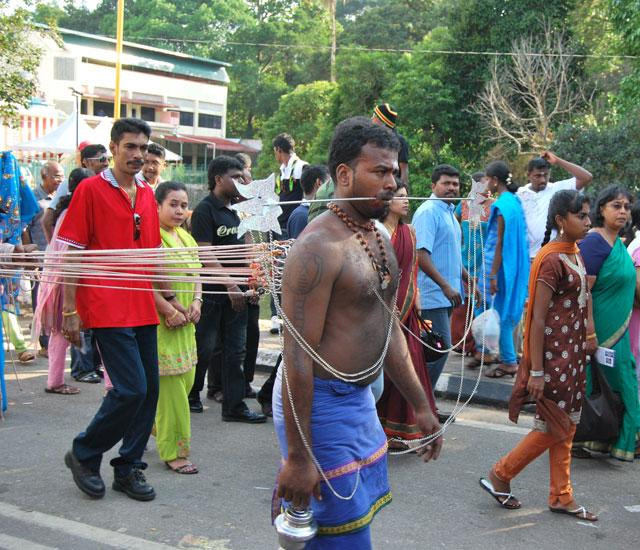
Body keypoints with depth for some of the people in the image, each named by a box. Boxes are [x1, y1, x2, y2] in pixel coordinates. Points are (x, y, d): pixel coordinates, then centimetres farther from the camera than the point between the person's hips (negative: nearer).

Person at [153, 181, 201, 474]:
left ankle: (152, 425, 34)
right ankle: (174, 452, 8)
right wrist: (170, 312, -18)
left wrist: (196, 302, 1)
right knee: (171, 387, -3)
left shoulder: (186, 238, 13)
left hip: (185, 323, 8)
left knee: (186, 381, 11)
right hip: (160, 323, -8)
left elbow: (195, 275, 19)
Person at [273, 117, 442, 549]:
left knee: (362, 513, 18)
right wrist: (297, 457, -22)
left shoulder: (379, 240, 10)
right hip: (321, 404, -9)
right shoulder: (319, 246, -19)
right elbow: (298, 355, -22)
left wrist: (421, 406, 18)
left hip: (362, 399, 9)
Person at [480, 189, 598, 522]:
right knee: (552, 427, 0)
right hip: (553, 356, -8)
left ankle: (561, 497, 23)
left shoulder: (575, 255, 9)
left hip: (574, 355, 8)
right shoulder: (551, 260, -18)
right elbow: (538, 318, -19)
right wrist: (536, 371, -20)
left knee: (566, 427, 13)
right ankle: (499, 476, 15)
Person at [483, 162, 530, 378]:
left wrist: (493, 275, -16)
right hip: (516, 264, 9)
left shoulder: (502, 205, -17)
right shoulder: (515, 201, 9)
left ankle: (509, 362, 2)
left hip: (501, 263, -9)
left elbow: (500, 243, -18)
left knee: (501, 312, -2)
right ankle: (509, 356, 23)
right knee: (508, 311, 15)